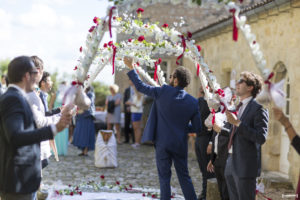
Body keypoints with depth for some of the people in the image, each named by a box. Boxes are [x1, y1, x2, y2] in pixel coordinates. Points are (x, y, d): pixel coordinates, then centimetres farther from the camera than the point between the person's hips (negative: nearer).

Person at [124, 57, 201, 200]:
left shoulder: (163, 92, -10)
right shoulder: (193, 102, -2)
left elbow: (140, 86, 0)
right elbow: (197, 128, 1)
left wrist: (131, 68, 10)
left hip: (163, 143, -3)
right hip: (180, 145, 3)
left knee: (164, 177, 5)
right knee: (184, 176, 14)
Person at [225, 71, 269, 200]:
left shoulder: (258, 109, -11)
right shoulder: (238, 108, 16)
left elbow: (261, 138, -20)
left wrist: (237, 123, -21)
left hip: (245, 166, -8)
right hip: (231, 165, 8)